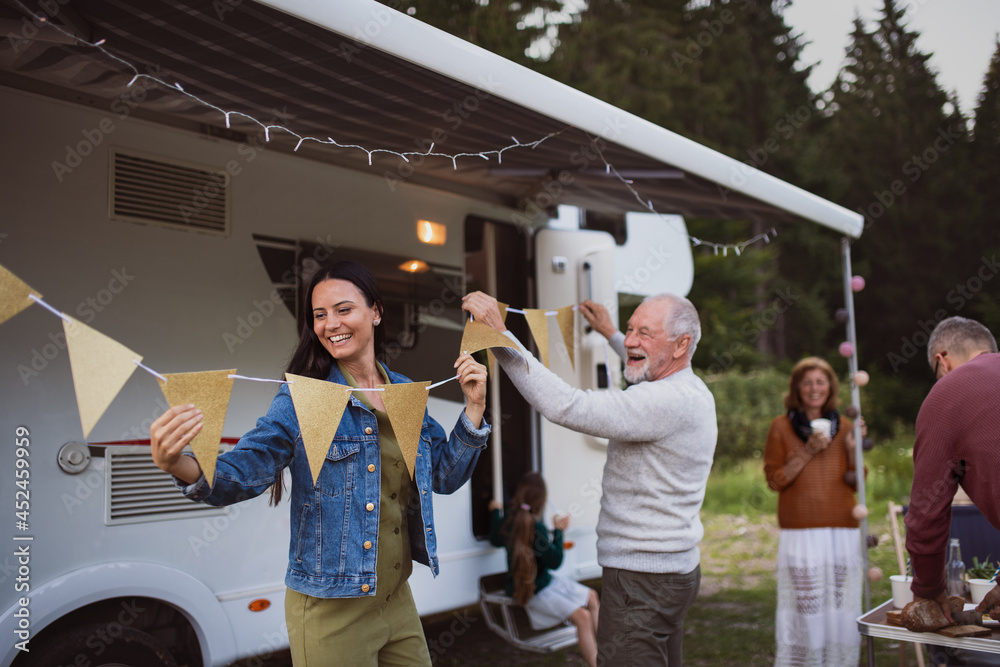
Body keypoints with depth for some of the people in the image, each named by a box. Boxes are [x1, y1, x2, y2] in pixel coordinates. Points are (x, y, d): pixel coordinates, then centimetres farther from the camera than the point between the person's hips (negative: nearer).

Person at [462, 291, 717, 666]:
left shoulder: (668, 402, -23)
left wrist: (500, 334, -30)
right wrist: (610, 334, 41)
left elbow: (565, 406, -32)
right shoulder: (693, 391, 10)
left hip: (642, 579, -11)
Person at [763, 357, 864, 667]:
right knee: (803, 607, -7)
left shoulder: (842, 425, 13)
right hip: (800, 533, -3)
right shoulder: (781, 426, 4)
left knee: (842, 606, 2)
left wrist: (853, 445, -5)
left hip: (843, 531, 3)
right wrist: (807, 453, -9)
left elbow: (856, 480, 10)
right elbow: (774, 479, 1)